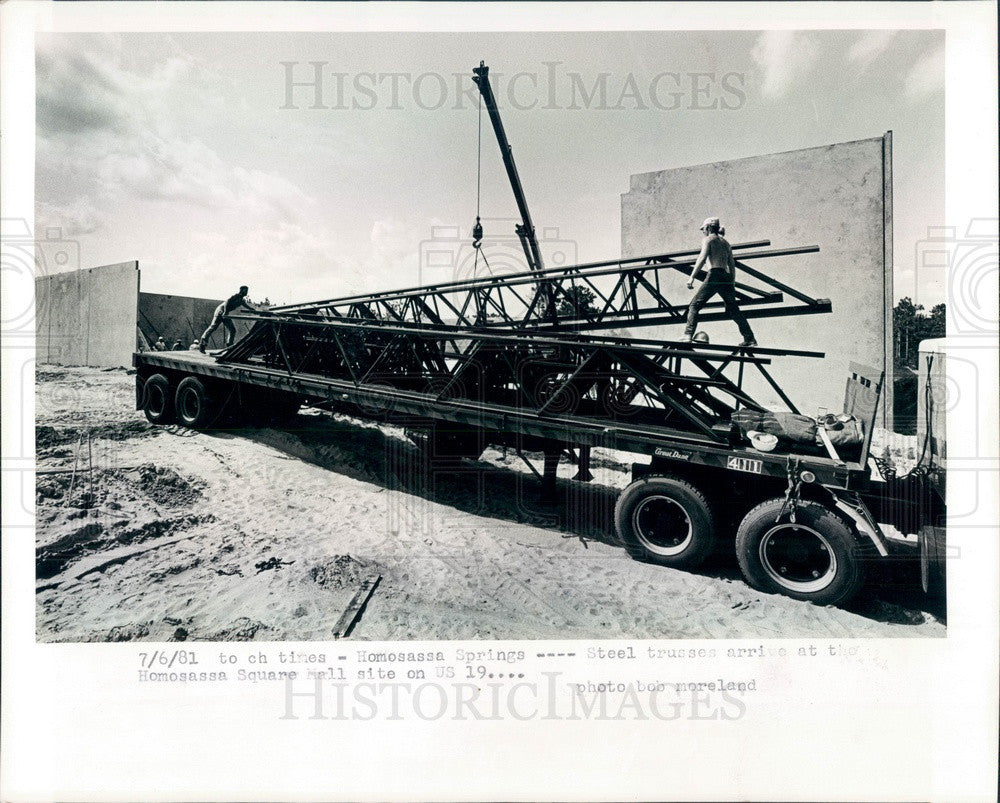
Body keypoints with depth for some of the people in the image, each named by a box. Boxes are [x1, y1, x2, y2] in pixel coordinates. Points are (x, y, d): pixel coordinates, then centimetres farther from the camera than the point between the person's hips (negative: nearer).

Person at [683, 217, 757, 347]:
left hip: (714, 275, -7)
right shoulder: (725, 242, 23)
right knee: (733, 310, 12)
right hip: (727, 278, 7)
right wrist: (733, 283, 22)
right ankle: (750, 338, 10)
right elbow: (732, 264, 20)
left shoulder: (708, 239, 4)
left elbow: (702, 258, -11)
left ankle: (688, 335, -15)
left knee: (695, 305, -2)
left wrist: (692, 277, -17)